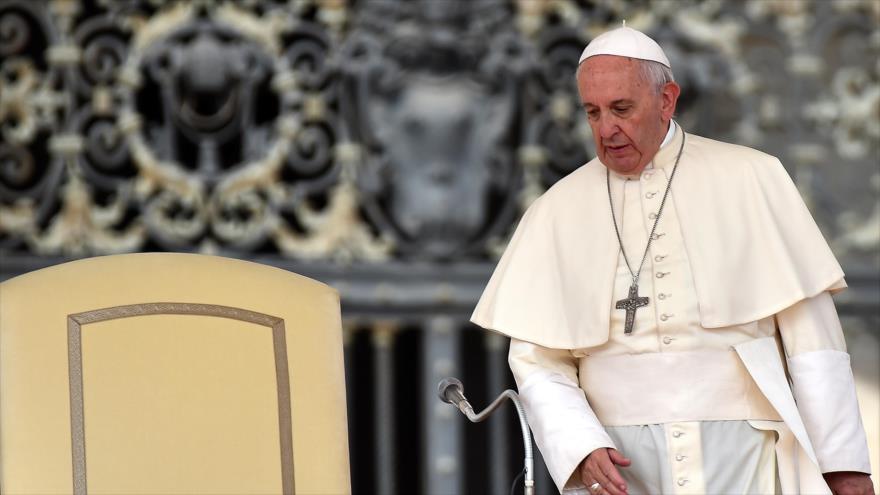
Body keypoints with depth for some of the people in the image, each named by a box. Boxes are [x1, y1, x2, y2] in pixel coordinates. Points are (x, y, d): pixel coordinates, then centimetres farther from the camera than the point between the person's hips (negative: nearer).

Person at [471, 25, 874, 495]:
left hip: (738, 454, -1)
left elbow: (810, 331, 4)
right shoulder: (557, 212, 8)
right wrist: (581, 450, -11)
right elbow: (537, 359, 6)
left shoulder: (751, 180, 5)